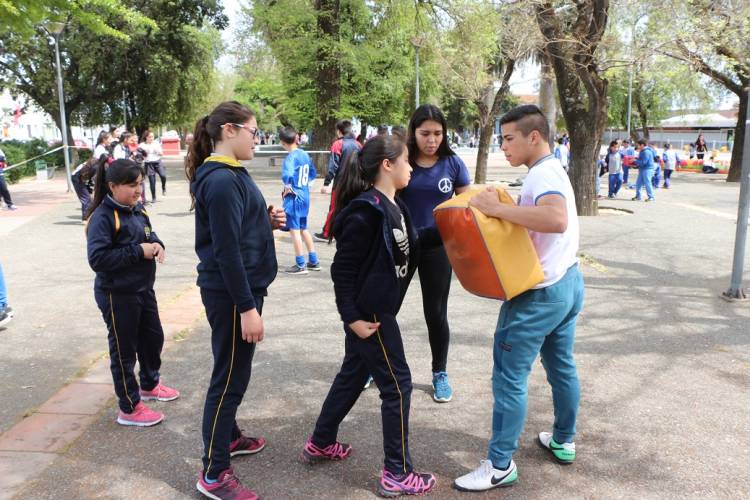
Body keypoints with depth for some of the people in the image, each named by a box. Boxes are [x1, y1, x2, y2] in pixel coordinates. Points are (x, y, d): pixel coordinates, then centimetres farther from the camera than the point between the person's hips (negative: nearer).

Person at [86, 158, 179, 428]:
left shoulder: (137, 209, 4)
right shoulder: (103, 217, -19)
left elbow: (148, 234, 19)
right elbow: (97, 259, -26)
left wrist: (156, 244, -6)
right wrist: (138, 251, -25)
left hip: (143, 289, 8)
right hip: (117, 295, -8)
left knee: (153, 338, 21)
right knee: (124, 349, 5)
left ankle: (150, 385, 46)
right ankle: (129, 408, 20)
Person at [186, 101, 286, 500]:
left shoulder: (231, 174, 11)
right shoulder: (222, 181, -20)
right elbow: (226, 251, -23)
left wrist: (266, 221, 0)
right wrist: (247, 307, -22)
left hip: (239, 288, 10)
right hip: (230, 293, -10)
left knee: (233, 372, 22)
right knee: (229, 377, -1)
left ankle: (228, 436, 41)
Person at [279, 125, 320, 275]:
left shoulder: (291, 157, -16)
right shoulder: (305, 154, 7)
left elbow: (287, 175, -34)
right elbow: (313, 174, 18)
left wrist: (287, 187, -17)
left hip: (294, 197, -8)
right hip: (305, 195, 8)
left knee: (295, 230, 1)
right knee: (303, 229, 18)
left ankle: (300, 265, 7)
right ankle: (313, 262, 23)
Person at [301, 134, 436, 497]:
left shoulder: (393, 207, 8)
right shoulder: (365, 211, -21)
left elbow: (410, 249, 18)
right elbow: (342, 268, -20)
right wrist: (351, 316, -20)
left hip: (379, 308, 10)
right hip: (368, 312, -10)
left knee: (353, 375, 21)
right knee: (397, 385, -1)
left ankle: (320, 444, 39)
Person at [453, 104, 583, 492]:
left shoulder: (542, 175, -20)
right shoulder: (553, 170, 12)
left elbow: (557, 220, -40)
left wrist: (497, 209, -36)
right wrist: (500, 211, 5)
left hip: (539, 293, -10)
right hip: (568, 283, 10)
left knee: (509, 377, -1)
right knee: (562, 366, 21)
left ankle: (500, 465, 9)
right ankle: (563, 441, 38)